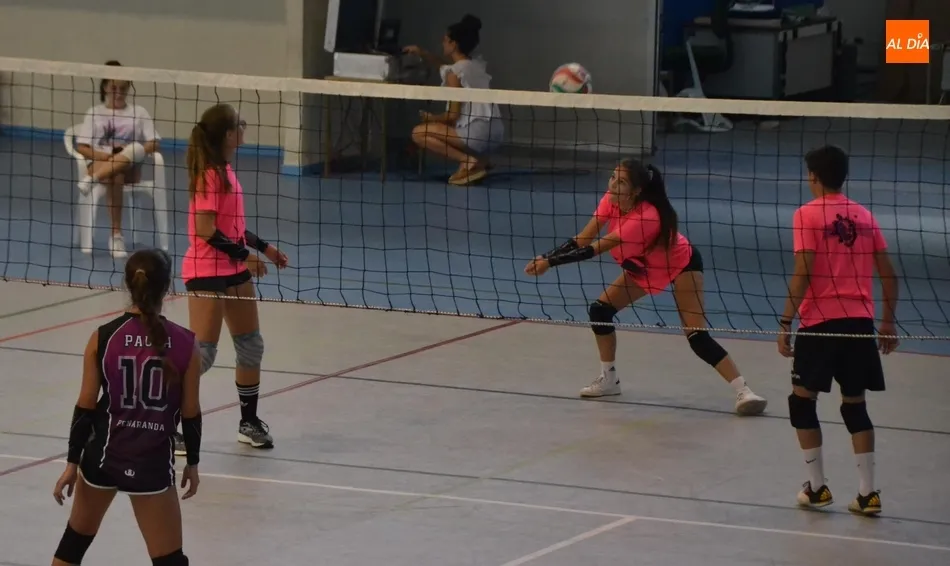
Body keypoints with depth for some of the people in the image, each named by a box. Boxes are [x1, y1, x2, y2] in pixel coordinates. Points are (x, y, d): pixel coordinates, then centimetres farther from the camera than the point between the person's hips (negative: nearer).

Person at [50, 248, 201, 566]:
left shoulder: (102, 339, -7)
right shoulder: (184, 344, -9)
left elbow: (85, 408, -4)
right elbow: (190, 413, -2)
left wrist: (73, 462, 4)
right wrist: (192, 462, 12)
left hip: (103, 455, 2)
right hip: (152, 462, -2)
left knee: (75, 540, 23)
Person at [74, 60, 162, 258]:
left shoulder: (139, 112, 10)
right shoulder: (94, 113, 9)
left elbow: (154, 144, 2)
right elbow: (82, 147, 2)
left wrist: (130, 153, -17)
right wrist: (107, 155, -17)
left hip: (130, 168, 1)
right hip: (100, 163, -1)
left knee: (136, 149, -36)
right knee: (115, 176, -38)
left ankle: (91, 180, -43)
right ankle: (116, 235, -39)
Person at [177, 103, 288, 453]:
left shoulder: (225, 171, 10)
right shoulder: (210, 175, -18)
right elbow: (205, 229, -23)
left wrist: (263, 247, 16)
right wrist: (243, 254, -19)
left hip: (234, 270, 9)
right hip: (207, 272, -9)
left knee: (251, 345, 12)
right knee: (202, 353, -8)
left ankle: (249, 423, 24)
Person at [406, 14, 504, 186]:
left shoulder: (454, 73, -10)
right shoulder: (479, 66, 13)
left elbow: (453, 115, -11)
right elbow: (445, 65, 32)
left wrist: (432, 118, 7)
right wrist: (422, 53, 22)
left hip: (478, 134, -9)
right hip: (494, 132, 9)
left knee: (419, 133, -2)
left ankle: (467, 161, -13)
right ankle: (479, 161, 13)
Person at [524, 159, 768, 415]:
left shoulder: (645, 217, -41)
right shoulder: (611, 201, -20)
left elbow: (595, 248, -41)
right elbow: (583, 239, -20)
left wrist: (551, 262, -41)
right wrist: (546, 257, -33)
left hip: (681, 264, -8)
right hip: (645, 266, 8)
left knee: (696, 336, -18)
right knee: (599, 310, -1)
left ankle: (743, 391, -16)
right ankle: (609, 379, 17)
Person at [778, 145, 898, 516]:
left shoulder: (808, 215, -5)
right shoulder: (864, 216, 9)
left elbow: (803, 274, -12)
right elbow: (888, 274, 9)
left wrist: (785, 323, -9)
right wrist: (888, 322, 19)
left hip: (820, 322, -4)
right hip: (860, 321, 4)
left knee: (803, 401, 11)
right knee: (855, 406, 12)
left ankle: (817, 489, 10)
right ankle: (867, 493, 6)